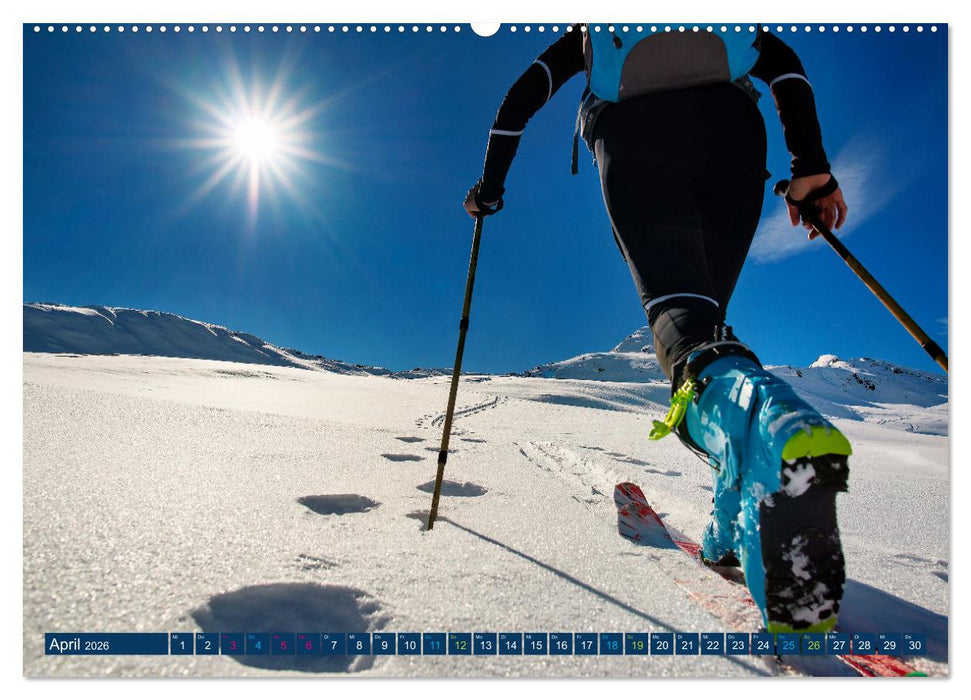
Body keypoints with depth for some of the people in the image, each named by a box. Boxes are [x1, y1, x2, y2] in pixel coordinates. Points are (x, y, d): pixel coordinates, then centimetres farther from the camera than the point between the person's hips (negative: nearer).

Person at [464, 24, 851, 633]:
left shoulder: (590, 32, 40)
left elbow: (521, 98, 29)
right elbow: (786, 64, 18)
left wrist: (490, 187, 36)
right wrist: (811, 165, 9)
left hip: (633, 137, -2)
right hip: (730, 131, 2)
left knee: (679, 315, -18)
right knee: (706, 313, 8)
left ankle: (773, 422, -56)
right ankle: (734, 529, -2)